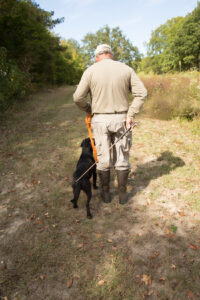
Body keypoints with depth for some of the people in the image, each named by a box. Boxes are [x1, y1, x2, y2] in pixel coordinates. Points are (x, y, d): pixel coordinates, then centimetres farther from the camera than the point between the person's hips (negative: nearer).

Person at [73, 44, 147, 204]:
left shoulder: (90, 71, -2)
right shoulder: (126, 69, 2)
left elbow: (78, 97, -5)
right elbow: (141, 93, -5)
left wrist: (88, 109, 13)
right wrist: (131, 115, -7)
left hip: (100, 120, -1)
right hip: (121, 119, 1)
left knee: (103, 158, 10)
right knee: (122, 158, 11)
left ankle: (106, 193, 24)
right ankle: (123, 194, 22)